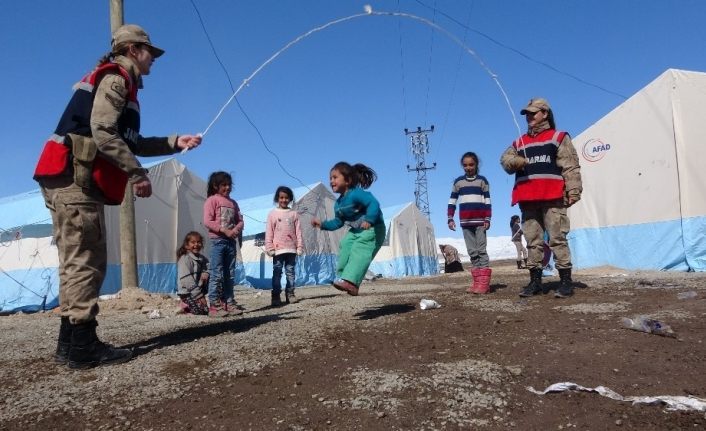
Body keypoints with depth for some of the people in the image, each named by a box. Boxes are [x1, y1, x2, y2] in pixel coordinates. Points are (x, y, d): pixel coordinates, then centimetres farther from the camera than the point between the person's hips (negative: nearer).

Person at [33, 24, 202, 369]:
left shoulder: (112, 80, 27)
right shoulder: (115, 77, -4)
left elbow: (132, 143, 26)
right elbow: (103, 133, -19)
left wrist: (176, 143, 21)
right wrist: (137, 173, -18)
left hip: (69, 180, 10)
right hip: (75, 178, -10)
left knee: (77, 262, 9)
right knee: (86, 261, -10)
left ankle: (70, 343, 14)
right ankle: (83, 346, -6)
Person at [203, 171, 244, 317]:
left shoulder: (233, 203, 17)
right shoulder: (212, 200, -2)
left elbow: (240, 220, 14)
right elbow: (207, 221, -11)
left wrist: (237, 229, -8)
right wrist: (225, 230, -17)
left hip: (231, 241, 6)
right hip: (218, 240, -6)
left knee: (229, 275, 8)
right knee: (217, 274, -6)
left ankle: (229, 303, 14)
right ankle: (214, 306, -3)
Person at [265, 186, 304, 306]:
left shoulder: (294, 214, 7)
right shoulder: (272, 214, 3)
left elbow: (298, 232, 7)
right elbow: (269, 233, 2)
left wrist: (300, 247, 2)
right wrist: (269, 248, -4)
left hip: (291, 249, 2)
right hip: (278, 249, -1)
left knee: (290, 272, 6)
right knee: (277, 273, 0)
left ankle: (290, 294, 12)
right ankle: (276, 296, 2)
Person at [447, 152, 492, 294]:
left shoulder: (482, 180, 4)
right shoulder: (458, 182, 9)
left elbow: (487, 201, 2)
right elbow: (452, 201, 11)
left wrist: (488, 219, -6)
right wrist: (450, 218, 3)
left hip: (480, 220, -3)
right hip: (465, 222, 3)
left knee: (481, 249, -6)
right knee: (472, 251, 4)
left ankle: (484, 282, -9)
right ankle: (477, 281, 7)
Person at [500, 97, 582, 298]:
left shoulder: (559, 137, 8)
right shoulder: (519, 142, 23)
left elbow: (570, 166, -1)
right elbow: (505, 159, 12)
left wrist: (574, 190, -12)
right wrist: (515, 161, -12)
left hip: (552, 198, -5)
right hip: (527, 200, 5)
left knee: (557, 239, -8)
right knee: (532, 240, 6)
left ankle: (566, 281, -2)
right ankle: (535, 280, 12)